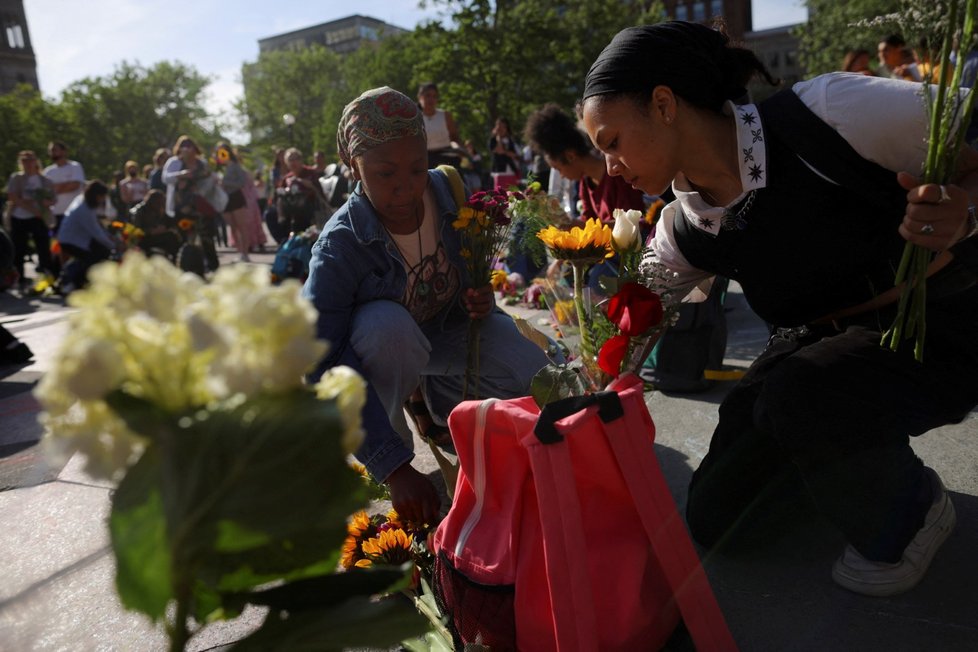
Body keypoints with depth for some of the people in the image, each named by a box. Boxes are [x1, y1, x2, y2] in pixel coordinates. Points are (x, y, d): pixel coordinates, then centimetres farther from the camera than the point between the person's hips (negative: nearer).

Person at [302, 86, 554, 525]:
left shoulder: (454, 193, -18)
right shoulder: (340, 245, -30)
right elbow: (318, 369, -36)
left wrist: (482, 301, -23)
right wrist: (394, 468, -42)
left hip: (451, 330, 4)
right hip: (378, 345, -3)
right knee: (386, 325, -40)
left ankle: (442, 400, 11)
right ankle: (392, 443, -12)